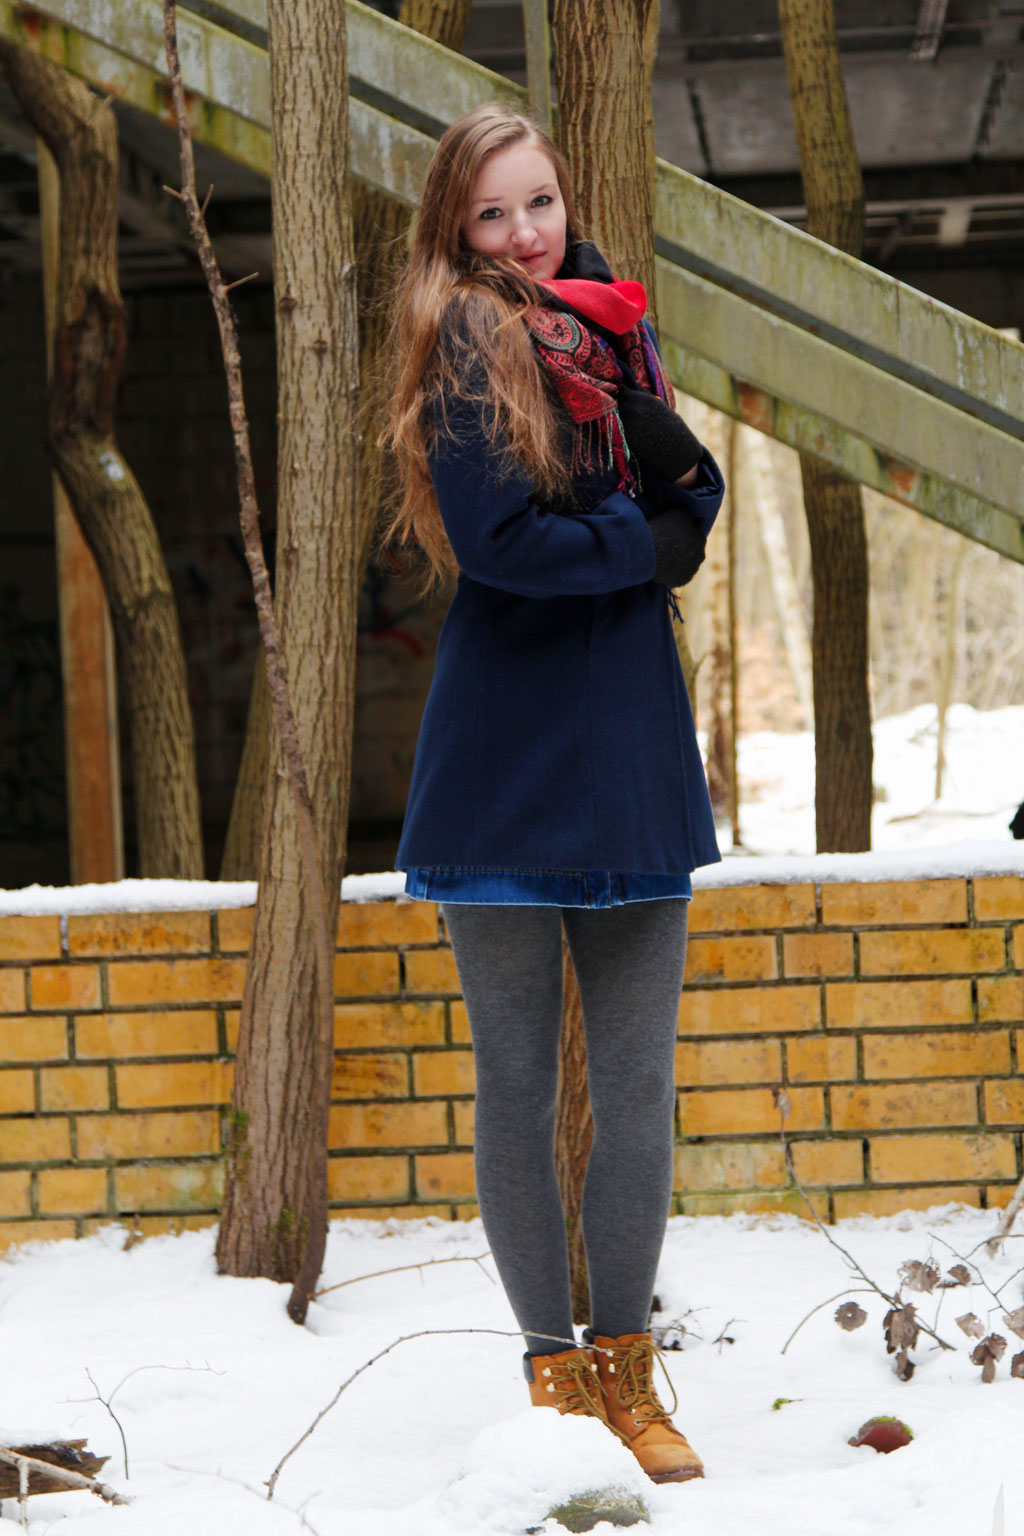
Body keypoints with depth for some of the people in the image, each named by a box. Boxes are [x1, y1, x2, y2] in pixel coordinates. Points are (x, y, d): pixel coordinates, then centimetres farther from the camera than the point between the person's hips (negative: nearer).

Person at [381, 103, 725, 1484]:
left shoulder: (612, 331, 12)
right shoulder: (465, 343, -6)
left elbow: (692, 504, 10)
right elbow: (496, 539, -18)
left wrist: (678, 461, -11)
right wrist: (647, 545, -6)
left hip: (630, 756, 5)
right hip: (505, 762, -5)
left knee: (639, 1082, 4)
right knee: (518, 1083, 4)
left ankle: (625, 1368, 15)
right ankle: (551, 1362, 15)